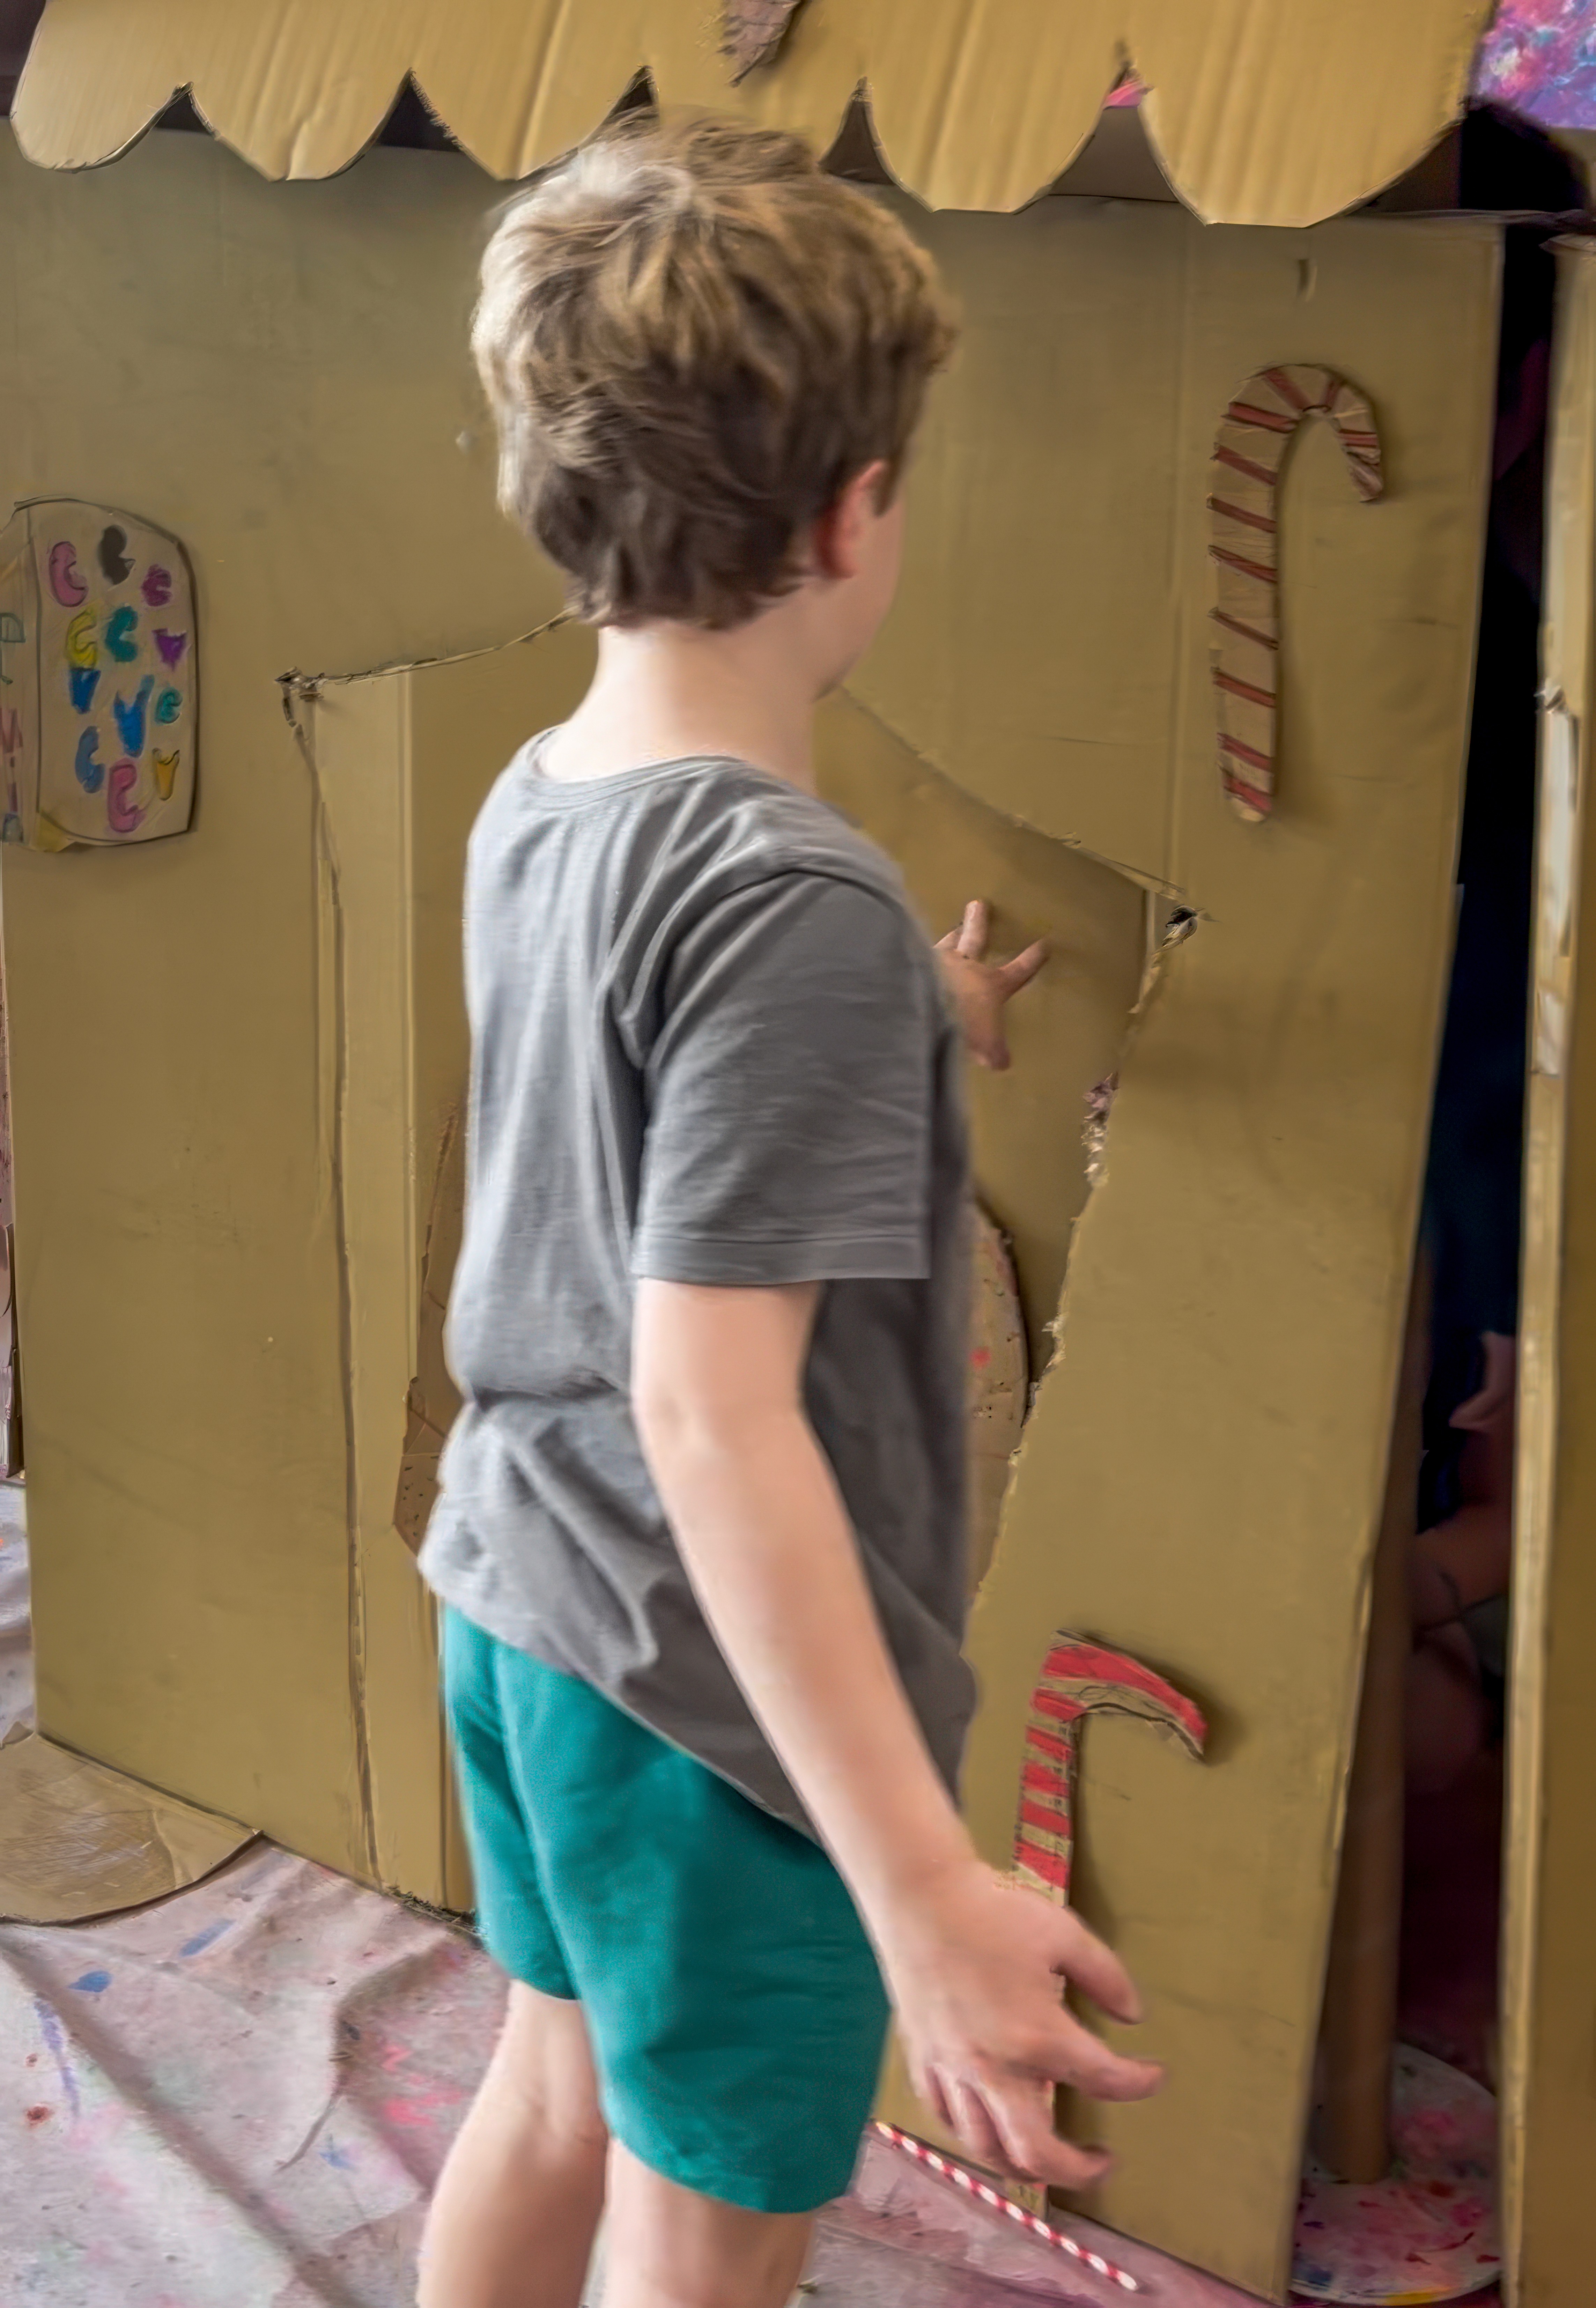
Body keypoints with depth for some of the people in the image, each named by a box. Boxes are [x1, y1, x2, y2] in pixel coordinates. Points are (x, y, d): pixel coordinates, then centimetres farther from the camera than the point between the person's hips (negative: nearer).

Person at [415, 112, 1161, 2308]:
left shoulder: (531, 808, 1)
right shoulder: (798, 901, -26)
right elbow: (712, 1406, -31)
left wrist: (916, 1029, 38)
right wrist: (932, 1892, -33)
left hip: (512, 1606, 8)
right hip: (710, 1692, -8)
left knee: (552, 2099, 25)